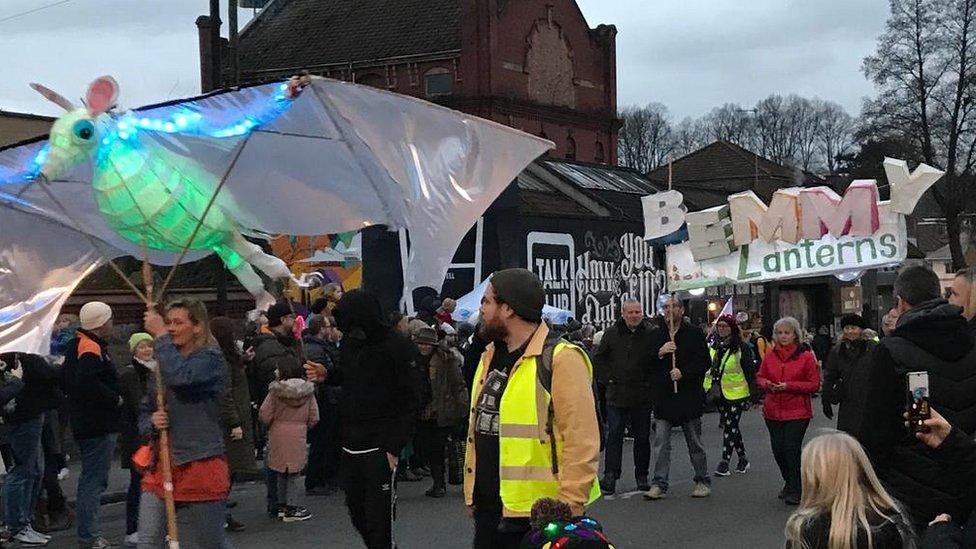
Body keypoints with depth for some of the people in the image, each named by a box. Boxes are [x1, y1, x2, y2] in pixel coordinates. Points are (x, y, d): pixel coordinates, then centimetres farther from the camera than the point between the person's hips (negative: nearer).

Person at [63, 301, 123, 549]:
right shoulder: (92, 348, -18)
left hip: (83, 423, 10)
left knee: (90, 477, 18)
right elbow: (88, 383, -32)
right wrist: (115, 399, -18)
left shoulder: (76, 344, 13)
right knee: (94, 480, -6)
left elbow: (66, 379, 22)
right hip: (99, 426, -10)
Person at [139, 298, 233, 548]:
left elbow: (180, 377, -27)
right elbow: (145, 413, 18)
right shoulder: (162, 364, 12)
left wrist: (160, 336, -17)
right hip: (162, 466, 6)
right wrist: (152, 422, -6)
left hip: (201, 466, -6)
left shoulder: (211, 359, -7)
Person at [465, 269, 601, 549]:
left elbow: (581, 442, -18)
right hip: (487, 510, 8)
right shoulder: (491, 357, 12)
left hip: (539, 516, -8)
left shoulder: (560, 359, -15)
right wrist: (471, 493, 17)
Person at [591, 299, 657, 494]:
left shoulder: (651, 334, -2)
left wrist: (651, 382, -3)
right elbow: (598, 359, 11)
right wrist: (607, 379, 2)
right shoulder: (612, 333, 3)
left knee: (642, 437, 8)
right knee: (614, 435, -4)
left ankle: (642, 477, 19)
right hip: (617, 395, 0)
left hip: (642, 396, 0)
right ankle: (610, 477, -2)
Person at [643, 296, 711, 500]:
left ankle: (703, 481, 21)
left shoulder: (694, 334, 0)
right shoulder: (656, 334, 8)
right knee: (661, 443, -2)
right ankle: (659, 484, 1)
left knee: (695, 443, 9)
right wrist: (659, 353, -13)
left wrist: (684, 373, -16)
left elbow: (704, 362, -4)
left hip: (689, 396, -2)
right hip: (663, 397, 2)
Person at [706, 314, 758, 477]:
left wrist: (754, 394, -12)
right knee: (730, 426, 13)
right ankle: (742, 459, 25)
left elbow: (750, 371, -9)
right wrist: (708, 388, 11)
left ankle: (725, 462, -4)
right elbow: (706, 367, 17)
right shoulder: (713, 346, 9)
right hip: (720, 394, 7)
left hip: (736, 393, -7)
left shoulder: (742, 348, -9)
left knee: (730, 426, -7)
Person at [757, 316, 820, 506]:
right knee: (778, 450, 5)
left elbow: (814, 384, -6)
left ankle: (795, 490, 1)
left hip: (798, 412, -4)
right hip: (773, 411, 4)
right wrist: (766, 384, -7)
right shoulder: (770, 355, 7)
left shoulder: (806, 356, -5)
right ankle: (790, 483, 28)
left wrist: (789, 386, -17)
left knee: (792, 449, -11)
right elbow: (760, 377, 17)